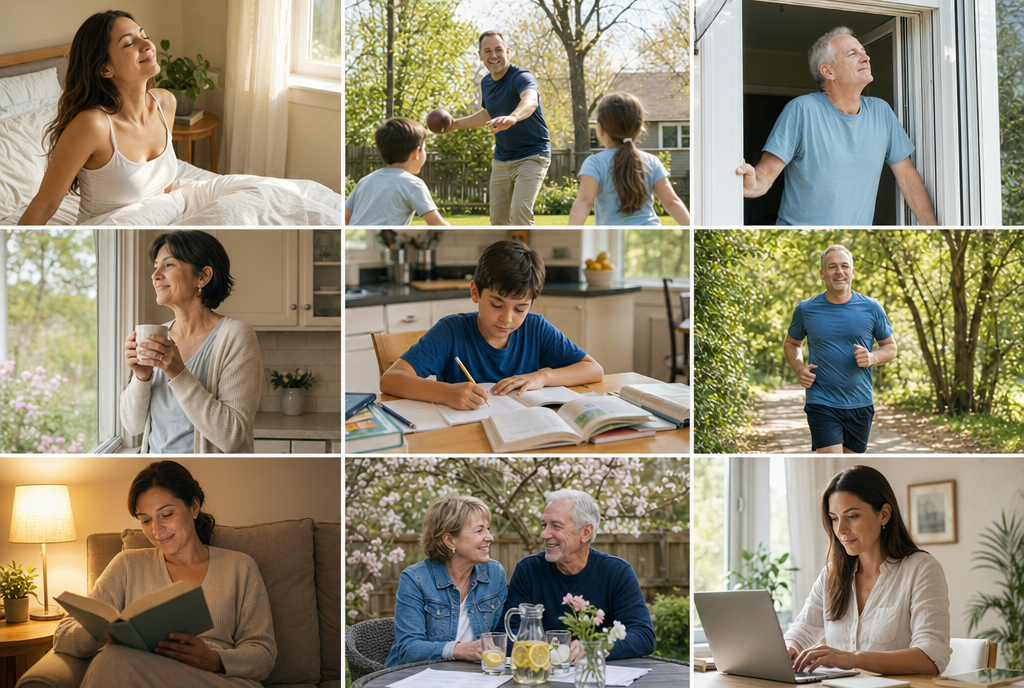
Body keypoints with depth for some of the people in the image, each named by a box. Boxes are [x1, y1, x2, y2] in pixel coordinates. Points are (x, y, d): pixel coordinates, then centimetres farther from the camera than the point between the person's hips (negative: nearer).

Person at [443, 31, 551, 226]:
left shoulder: (522, 77, -20)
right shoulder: (486, 82, 5)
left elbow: (530, 100, -45)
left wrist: (513, 117, -66)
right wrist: (457, 124, 23)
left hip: (531, 156, -8)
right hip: (501, 160, 8)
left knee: (520, 210, -26)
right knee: (498, 219, 11)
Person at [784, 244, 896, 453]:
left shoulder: (871, 308, 0)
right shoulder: (806, 309, -1)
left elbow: (890, 347, 10)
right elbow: (791, 343, 15)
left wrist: (872, 357, -12)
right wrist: (799, 368, -5)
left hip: (860, 404, 3)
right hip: (822, 404, -2)